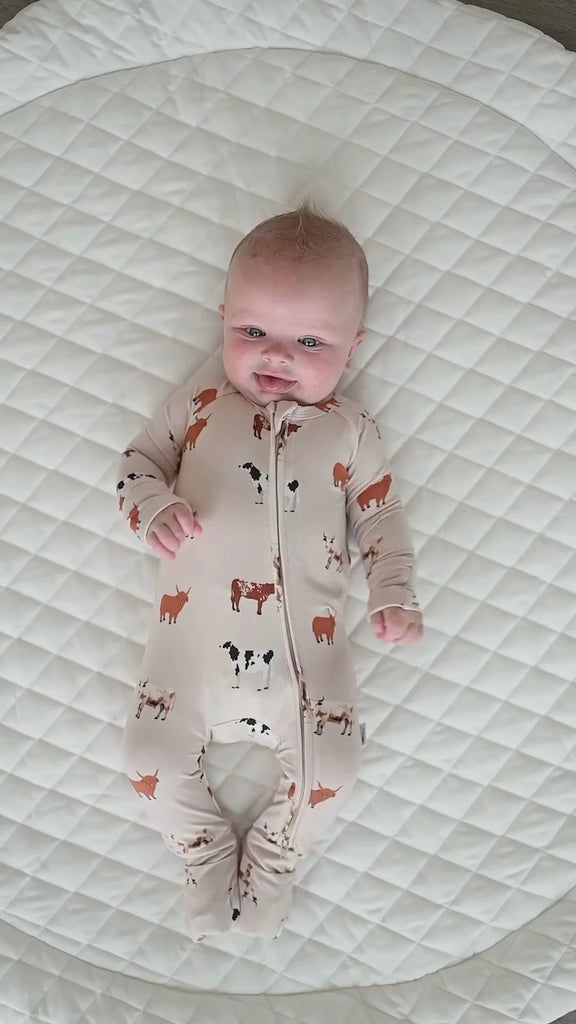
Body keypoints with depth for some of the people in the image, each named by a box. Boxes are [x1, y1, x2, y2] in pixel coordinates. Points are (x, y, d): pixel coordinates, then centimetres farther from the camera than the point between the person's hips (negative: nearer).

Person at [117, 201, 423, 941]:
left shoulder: (352, 431, 5)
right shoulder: (200, 402, 5)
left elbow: (381, 516, 10)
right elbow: (137, 461, 9)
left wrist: (392, 596, -4)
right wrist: (156, 512, -13)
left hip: (305, 645, 0)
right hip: (195, 636, 1)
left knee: (332, 770, -4)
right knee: (151, 763, -1)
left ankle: (270, 862, 27)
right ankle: (209, 855, 28)